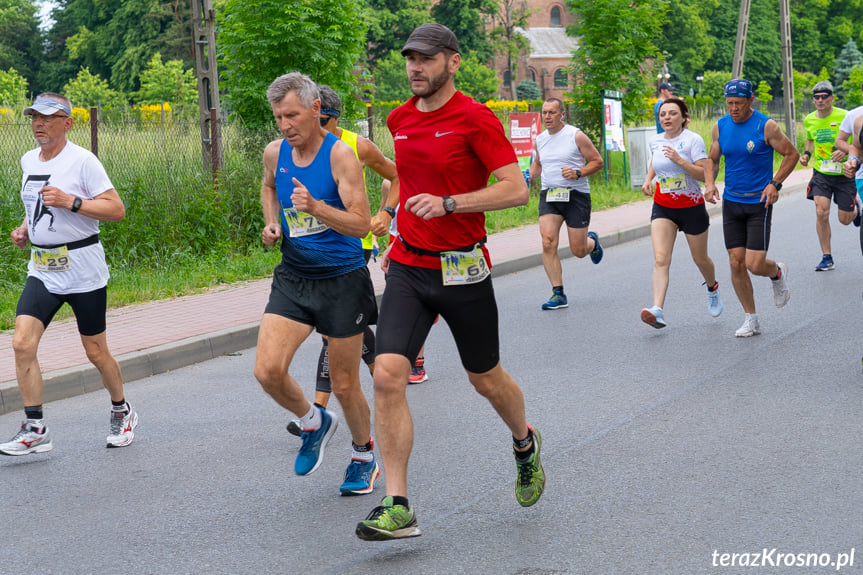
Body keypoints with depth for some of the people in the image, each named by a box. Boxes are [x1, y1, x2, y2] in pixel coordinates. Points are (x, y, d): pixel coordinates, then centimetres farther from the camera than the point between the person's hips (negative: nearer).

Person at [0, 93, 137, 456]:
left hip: (83, 270, -5)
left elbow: (116, 209, -14)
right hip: (42, 270, 5)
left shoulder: (82, 161, -10)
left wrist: (70, 201, -23)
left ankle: (122, 412, 30)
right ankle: (35, 430, -7)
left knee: (96, 353, 5)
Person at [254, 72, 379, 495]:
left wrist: (315, 206, -34)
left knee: (344, 385, 5)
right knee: (268, 371, -13)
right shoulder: (275, 152, 3)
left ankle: (363, 456, 31)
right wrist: (272, 223, 10)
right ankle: (313, 422, 17)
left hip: (342, 280, -4)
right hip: (293, 277, 4)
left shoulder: (340, 155, -14)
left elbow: (360, 224, -20)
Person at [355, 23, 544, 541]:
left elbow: (517, 189, -17)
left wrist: (448, 204, -26)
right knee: (388, 375, -13)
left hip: (462, 269, -4)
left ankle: (525, 443, 47)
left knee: (486, 378, 12)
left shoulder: (476, 119, -11)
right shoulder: (401, 119, 8)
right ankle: (398, 507, -9)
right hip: (408, 267, 4)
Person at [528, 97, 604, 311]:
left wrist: (578, 173, -17)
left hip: (576, 195, -3)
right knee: (548, 243, -16)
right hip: (549, 195, 3)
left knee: (578, 251, 1)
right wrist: (530, 176, 6)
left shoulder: (576, 136, -6)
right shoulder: (540, 140, 9)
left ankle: (592, 241, 41)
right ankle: (558, 294, -10)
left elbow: (598, 161, -2)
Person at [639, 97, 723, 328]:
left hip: (691, 207, -3)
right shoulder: (655, 142, 3)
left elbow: (704, 174, -18)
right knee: (660, 259, -15)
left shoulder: (693, 140, -12)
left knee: (700, 259, 14)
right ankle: (657, 310, -27)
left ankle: (712, 288, 47)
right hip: (663, 207, 3)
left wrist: (679, 160, -28)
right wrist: (648, 179, 8)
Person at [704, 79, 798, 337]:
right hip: (731, 202, 4)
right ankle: (751, 320, 13)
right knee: (736, 263, 1)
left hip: (759, 203, -4)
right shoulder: (720, 127, 3)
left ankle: (778, 273, 27)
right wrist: (709, 183, -3)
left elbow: (791, 154, -2)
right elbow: (712, 159, 16)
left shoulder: (766, 126, -10)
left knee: (755, 265, -10)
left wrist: (775, 183, -13)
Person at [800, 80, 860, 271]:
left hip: (844, 174, -2)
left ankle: (855, 210, 43)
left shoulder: (844, 117, -13)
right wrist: (806, 154, 2)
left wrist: (846, 151, -24)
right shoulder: (809, 120, 0)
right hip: (821, 173, 2)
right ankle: (826, 257, -2)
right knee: (821, 213, -14)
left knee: (845, 220, 4)